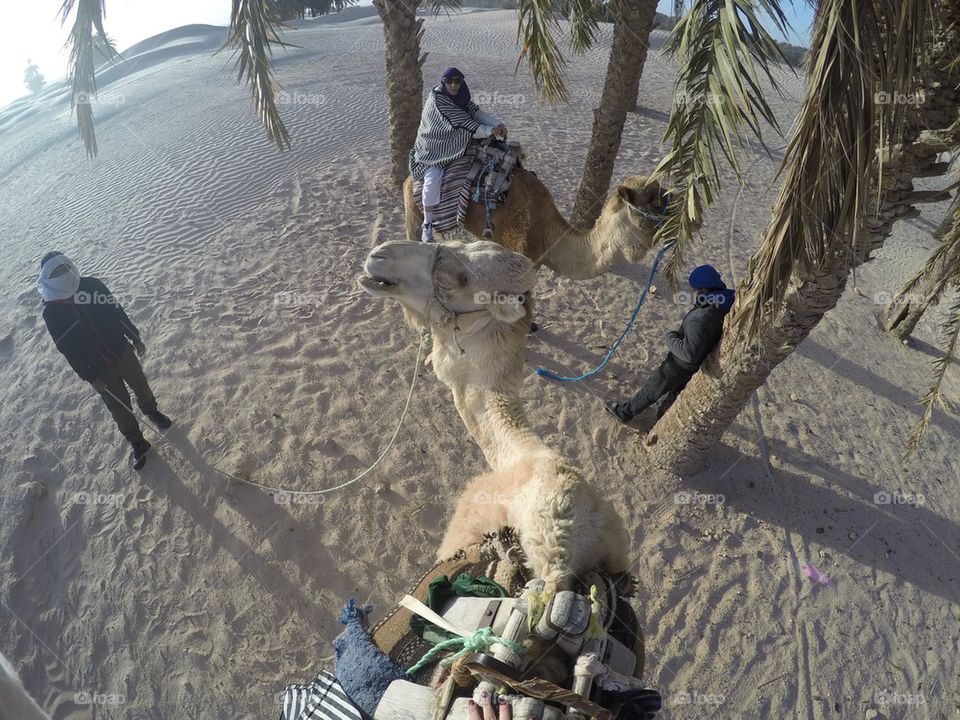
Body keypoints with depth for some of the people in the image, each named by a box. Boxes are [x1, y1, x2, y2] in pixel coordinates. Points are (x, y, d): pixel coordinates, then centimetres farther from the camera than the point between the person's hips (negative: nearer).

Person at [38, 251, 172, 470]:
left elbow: (118, 313, 1)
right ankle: (137, 443, 26)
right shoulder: (51, 313, -15)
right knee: (119, 408, 8)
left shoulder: (92, 285, -11)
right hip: (99, 369, -2)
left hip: (122, 351, 2)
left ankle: (152, 411, 53)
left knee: (141, 386, 23)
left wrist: (135, 337, 5)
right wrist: (90, 377, -10)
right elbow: (69, 350, -10)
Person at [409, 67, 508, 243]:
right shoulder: (437, 100, -21)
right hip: (433, 151, -8)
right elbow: (461, 123, -25)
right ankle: (427, 225, -20)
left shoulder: (462, 97, 3)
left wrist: (498, 123, -24)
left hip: (456, 148, 8)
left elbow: (477, 113, -6)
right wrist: (490, 131, -24)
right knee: (433, 179, -32)